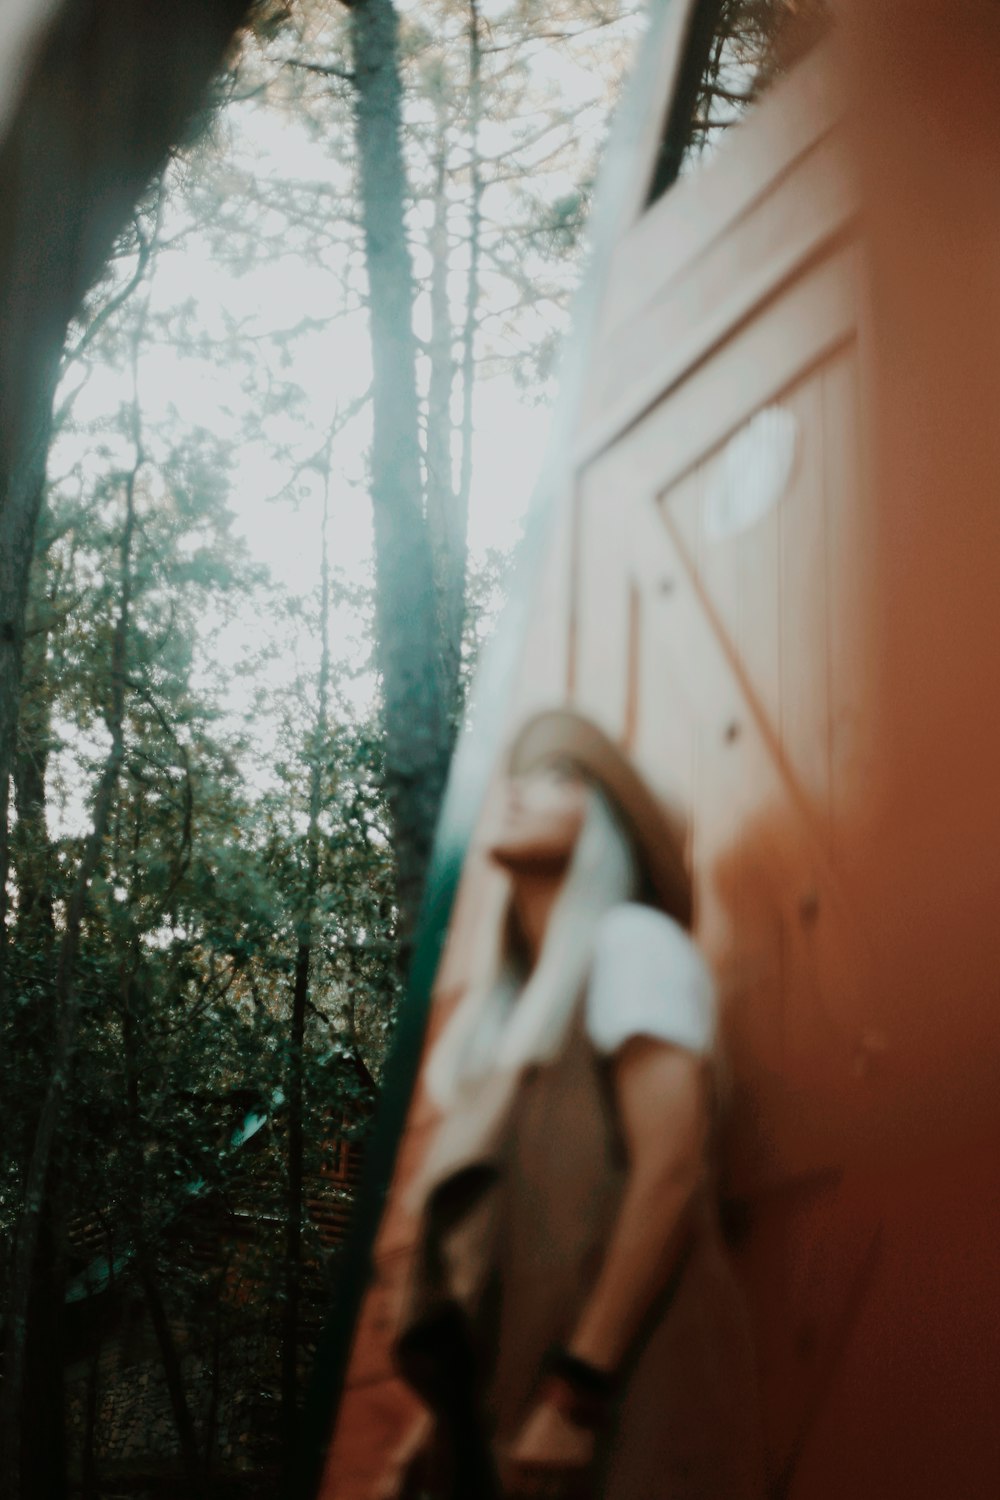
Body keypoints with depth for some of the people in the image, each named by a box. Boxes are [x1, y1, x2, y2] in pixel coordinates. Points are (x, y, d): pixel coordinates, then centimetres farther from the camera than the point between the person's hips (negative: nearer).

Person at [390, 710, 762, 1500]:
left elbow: (671, 1175, -16)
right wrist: (451, 1414, 12)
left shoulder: (631, 943, -5)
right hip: (513, 1393, 7)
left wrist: (575, 1392, -20)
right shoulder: (510, 1001, 18)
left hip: (629, 1394, -7)